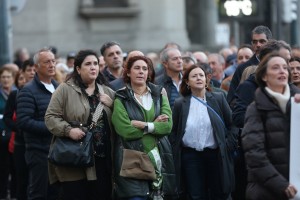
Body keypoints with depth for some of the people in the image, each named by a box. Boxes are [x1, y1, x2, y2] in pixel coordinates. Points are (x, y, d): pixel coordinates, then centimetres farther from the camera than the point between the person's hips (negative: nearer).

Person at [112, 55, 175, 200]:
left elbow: (167, 126, -2)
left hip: (158, 157, 3)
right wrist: (155, 125, -6)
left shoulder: (159, 93, 10)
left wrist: (144, 126, -12)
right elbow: (126, 131, -13)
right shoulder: (121, 99, 0)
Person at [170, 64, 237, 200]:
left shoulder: (218, 99, 3)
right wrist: (176, 153, 1)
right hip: (190, 157, 0)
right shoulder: (180, 104, 3)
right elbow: (173, 132, 8)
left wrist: (229, 145, -3)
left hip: (215, 154, 0)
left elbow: (232, 124, 6)